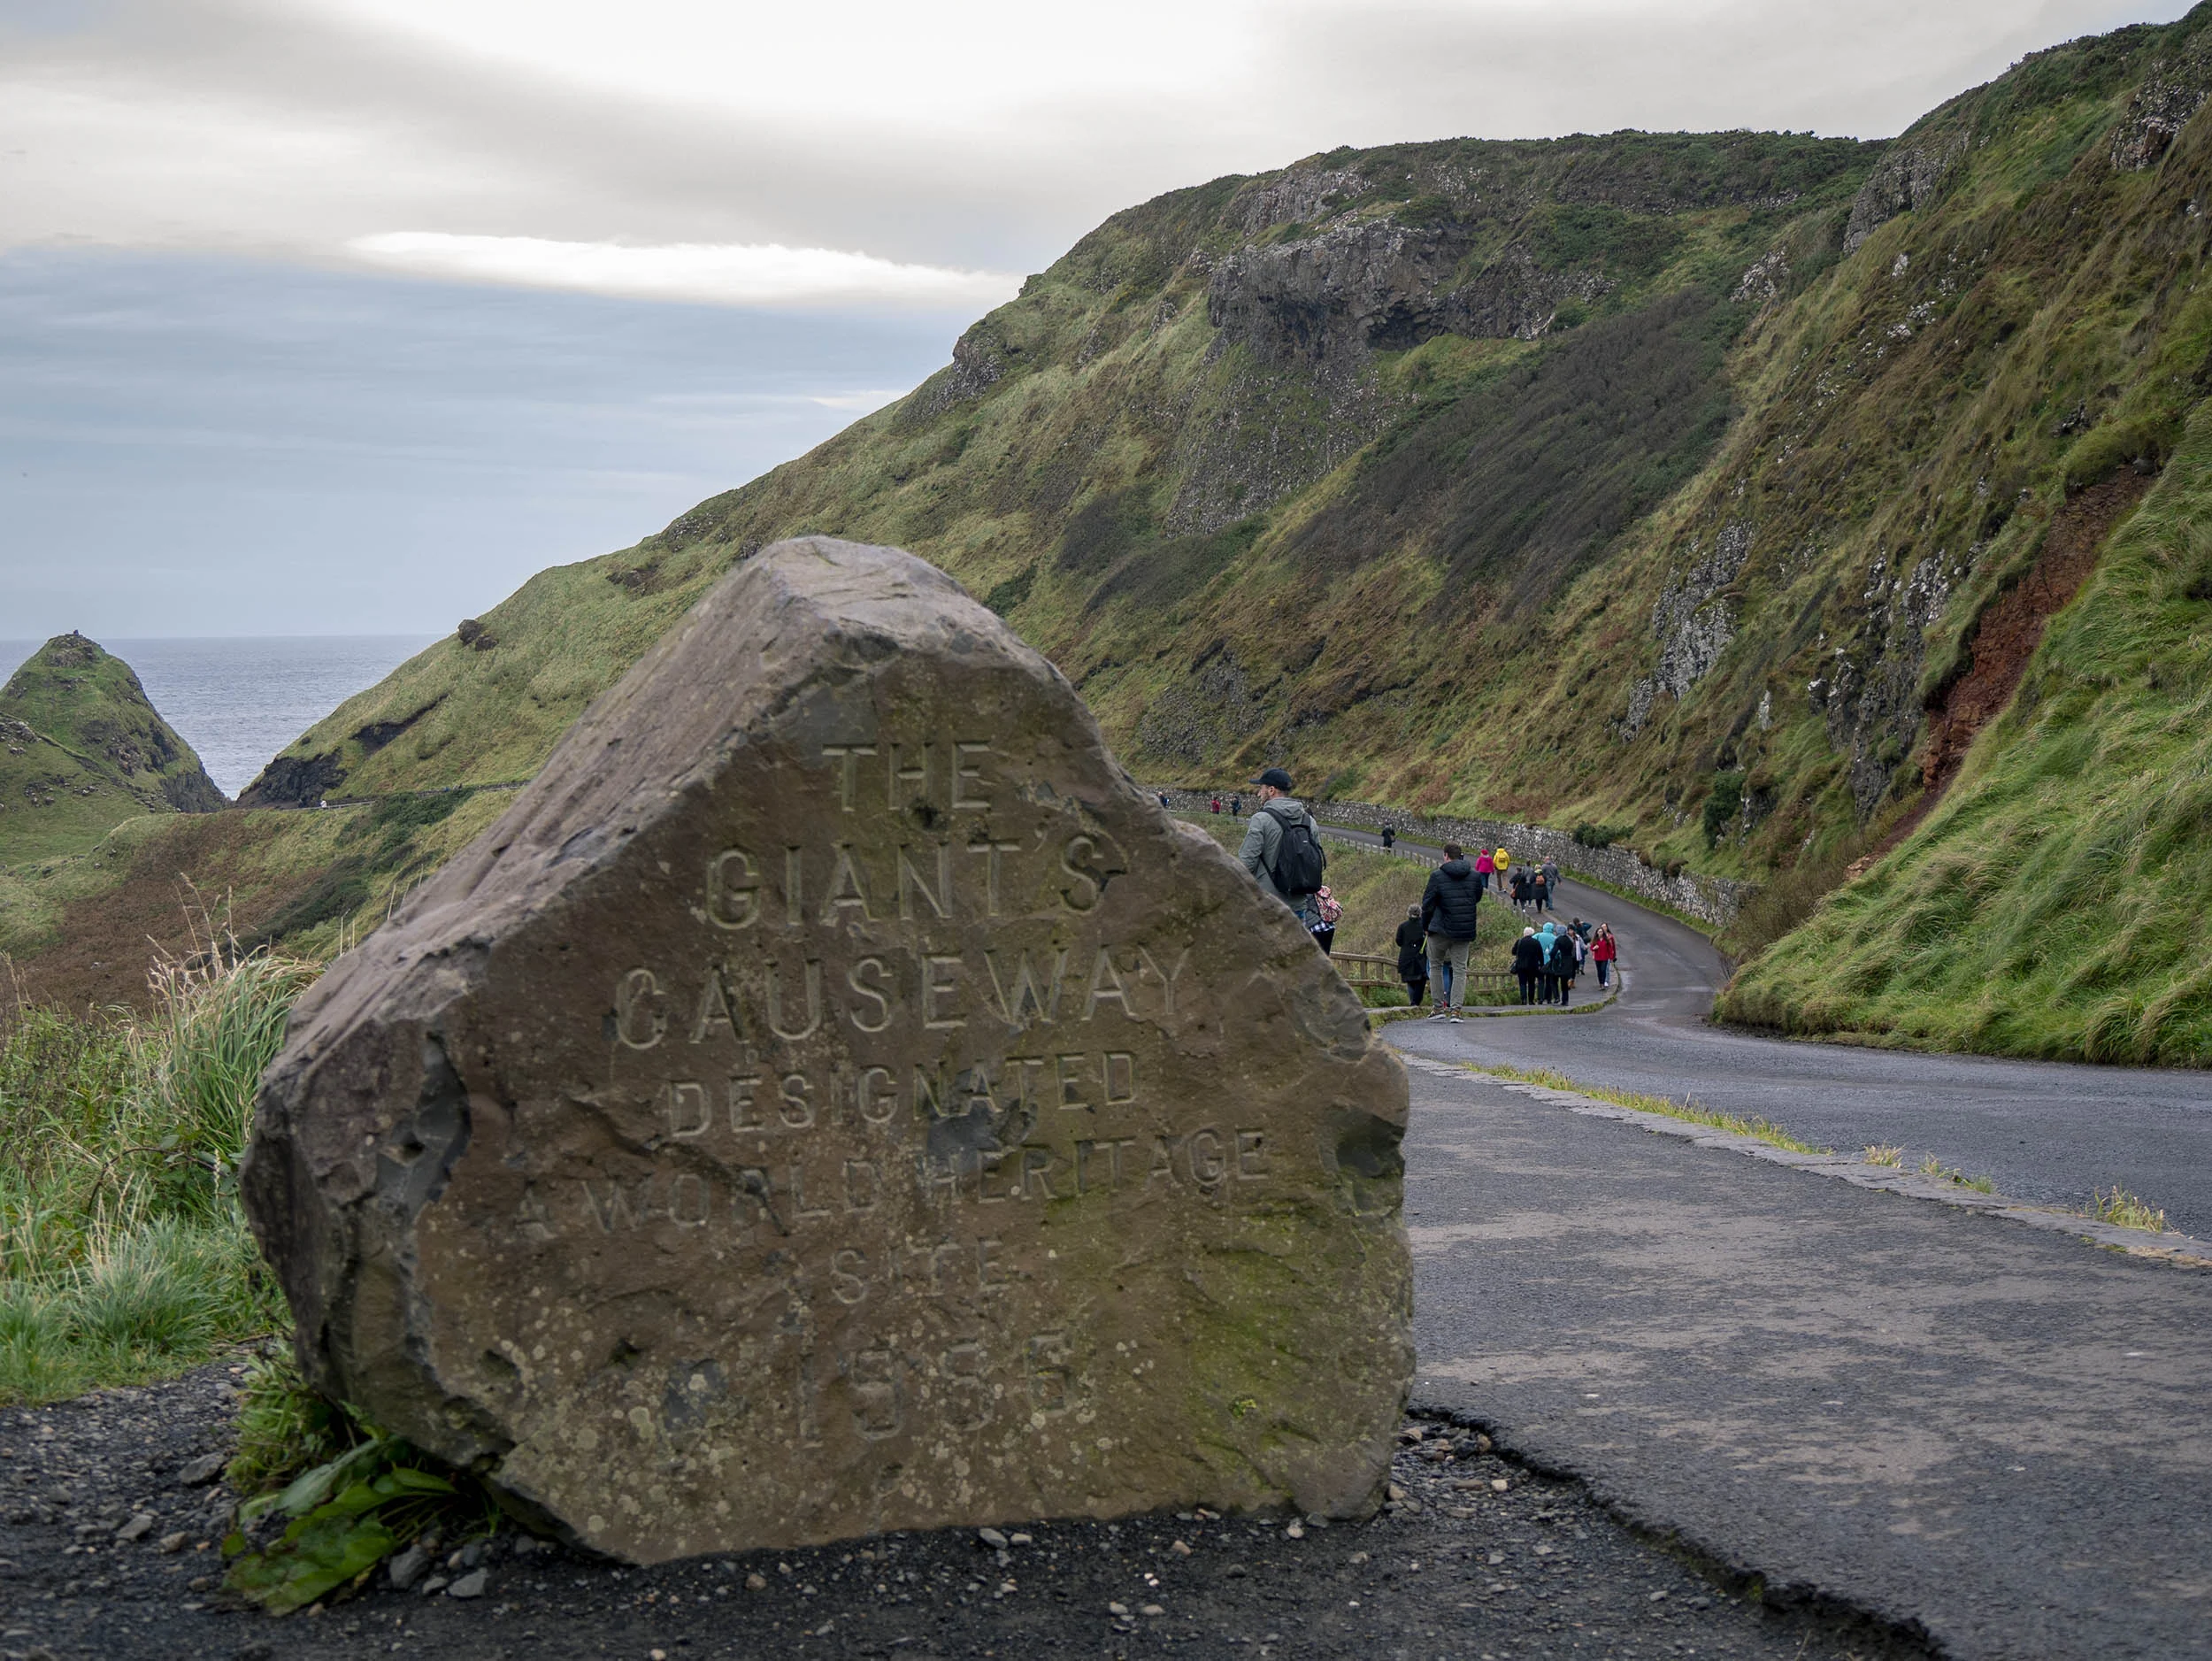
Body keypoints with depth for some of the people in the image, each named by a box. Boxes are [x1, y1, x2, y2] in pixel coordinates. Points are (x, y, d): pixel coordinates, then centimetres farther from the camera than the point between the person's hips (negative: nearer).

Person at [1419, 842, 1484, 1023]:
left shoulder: (1437, 876, -9)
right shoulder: (1474, 876, 3)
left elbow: (1427, 904, -6)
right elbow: (1477, 900, 13)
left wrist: (1425, 925, 8)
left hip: (1440, 930, -3)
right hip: (1465, 931, 3)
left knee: (1435, 966, 15)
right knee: (1460, 970, 6)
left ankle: (1439, 1007, 12)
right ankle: (1455, 1009, -4)